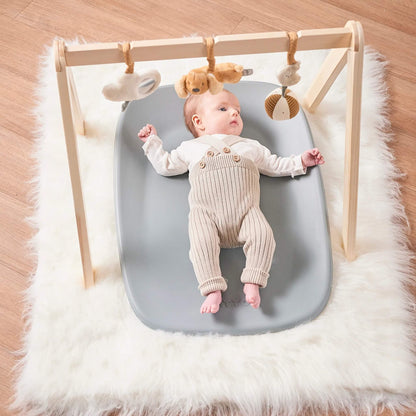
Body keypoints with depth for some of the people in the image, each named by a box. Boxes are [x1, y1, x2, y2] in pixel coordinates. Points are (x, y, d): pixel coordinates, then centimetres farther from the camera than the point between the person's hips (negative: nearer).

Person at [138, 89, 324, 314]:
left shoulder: (250, 146, 36)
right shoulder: (191, 148, 33)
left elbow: (275, 165, 38)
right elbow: (166, 166, 36)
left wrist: (301, 161, 25)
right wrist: (152, 141, 35)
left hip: (245, 207, 1)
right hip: (206, 209, -1)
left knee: (262, 234, -28)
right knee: (202, 242, -30)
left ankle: (252, 283, -23)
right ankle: (213, 289, -29)